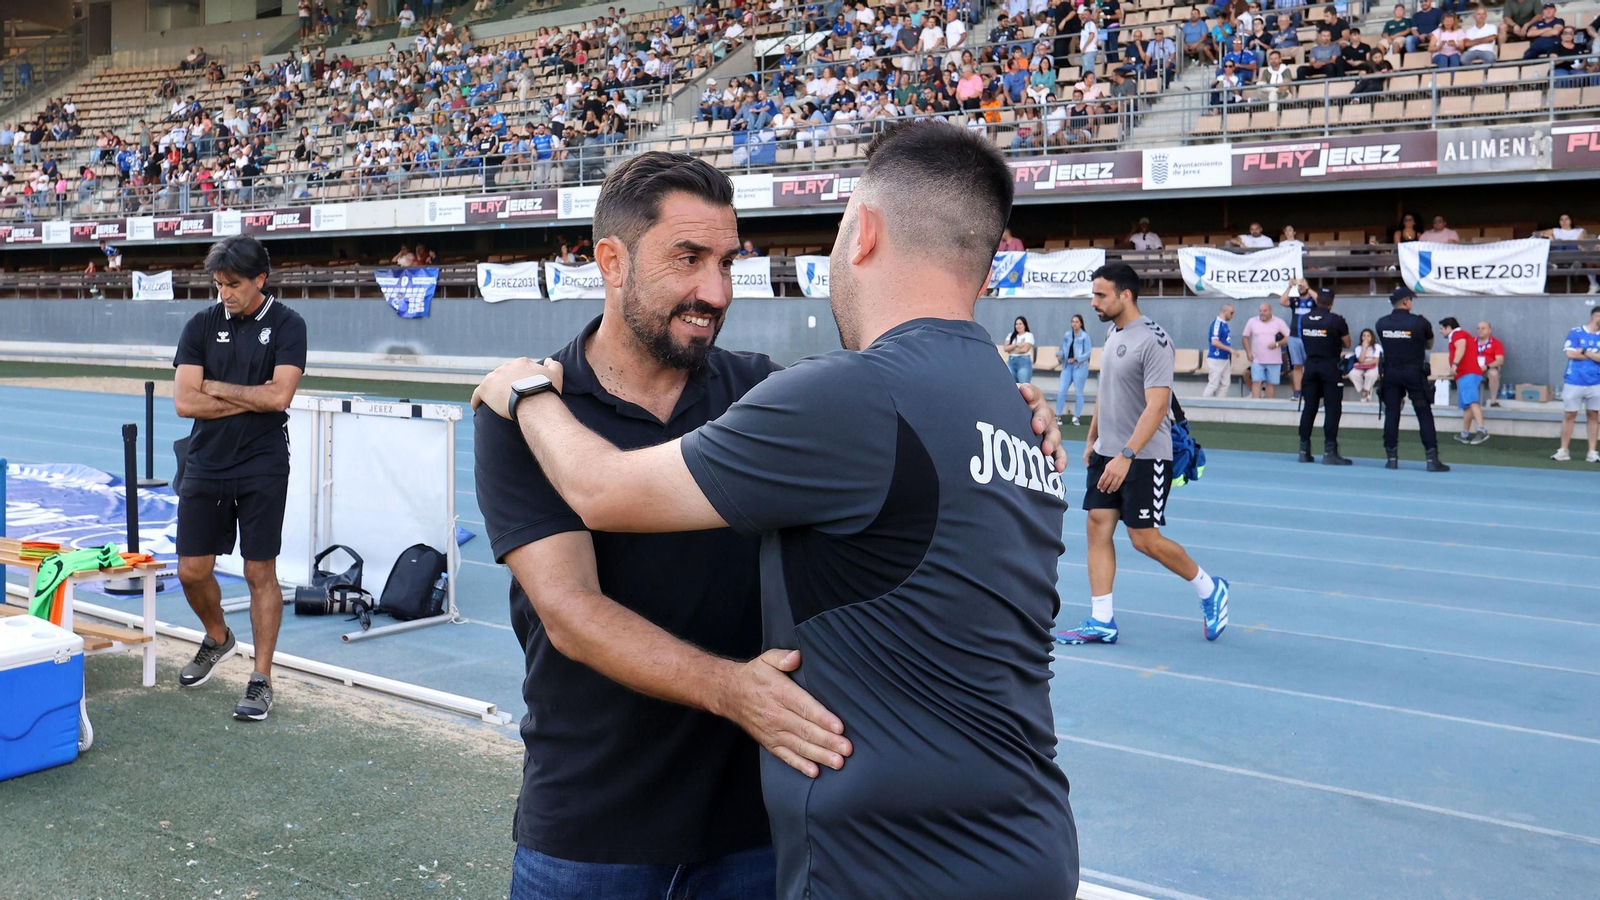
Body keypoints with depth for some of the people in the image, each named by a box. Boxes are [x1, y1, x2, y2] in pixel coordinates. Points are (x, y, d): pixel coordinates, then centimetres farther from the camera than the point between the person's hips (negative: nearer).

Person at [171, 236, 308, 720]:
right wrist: (250, 398, -8)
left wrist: (214, 387, -7)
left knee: (260, 572, 1)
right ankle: (217, 638, 37)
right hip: (205, 465, 4)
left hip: (261, 468, -3)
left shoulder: (286, 325, -4)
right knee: (192, 570, 7)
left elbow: (278, 395, -17)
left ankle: (262, 679, 11)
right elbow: (184, 402, -5)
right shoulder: (202, 325, 4)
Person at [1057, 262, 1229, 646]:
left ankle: (1209, 589, 20)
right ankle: (1101, 622, 6)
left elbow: (1156, 405, -24)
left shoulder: (1153, 341, -18)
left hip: (1144, 457, -8)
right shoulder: (1112, 334, 9)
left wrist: (1126, 456, -29)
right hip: (1107, 454, 8)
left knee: (1145, 538, -3)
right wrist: (1092, 439, 20)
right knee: (1098, 528, 2)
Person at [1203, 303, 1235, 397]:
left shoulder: (1225, 324, 13)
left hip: (1225, 359, 9)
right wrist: (1230, 349, -19)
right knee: (1213, 384, -7)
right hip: (1216, 359, -9)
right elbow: (1214, 342, -24)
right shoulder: (1217, 323, -15)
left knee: (1224, 384, 8)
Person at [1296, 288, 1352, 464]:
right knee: (1332, 409, -2)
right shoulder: (1336, 320, -10)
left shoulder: (1305, 319, 4)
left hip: (1310, 365, 5)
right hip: (1330, 367, -5)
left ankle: (1304, 450, 12)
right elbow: (1347, 344, 0)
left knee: (1309, 408, 10)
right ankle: (1329, 452, -8)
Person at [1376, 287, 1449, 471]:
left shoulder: (1382, 324, -1)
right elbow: (1429, 344, 7)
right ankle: (1432, 459, -1)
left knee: (1391, 414, 7)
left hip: (1390, 373, 3)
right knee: (1424, 415, 1)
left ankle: (1391, 458, 7)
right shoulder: (1419, 322, -9)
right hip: (1414, 373, -3)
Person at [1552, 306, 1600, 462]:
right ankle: (1563, 450, 8)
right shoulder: (1575, 332, 0)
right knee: (1569, 416, 2)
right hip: (1573, 383, -2)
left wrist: (1585, 352, -10)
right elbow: (1570, 353, -10)